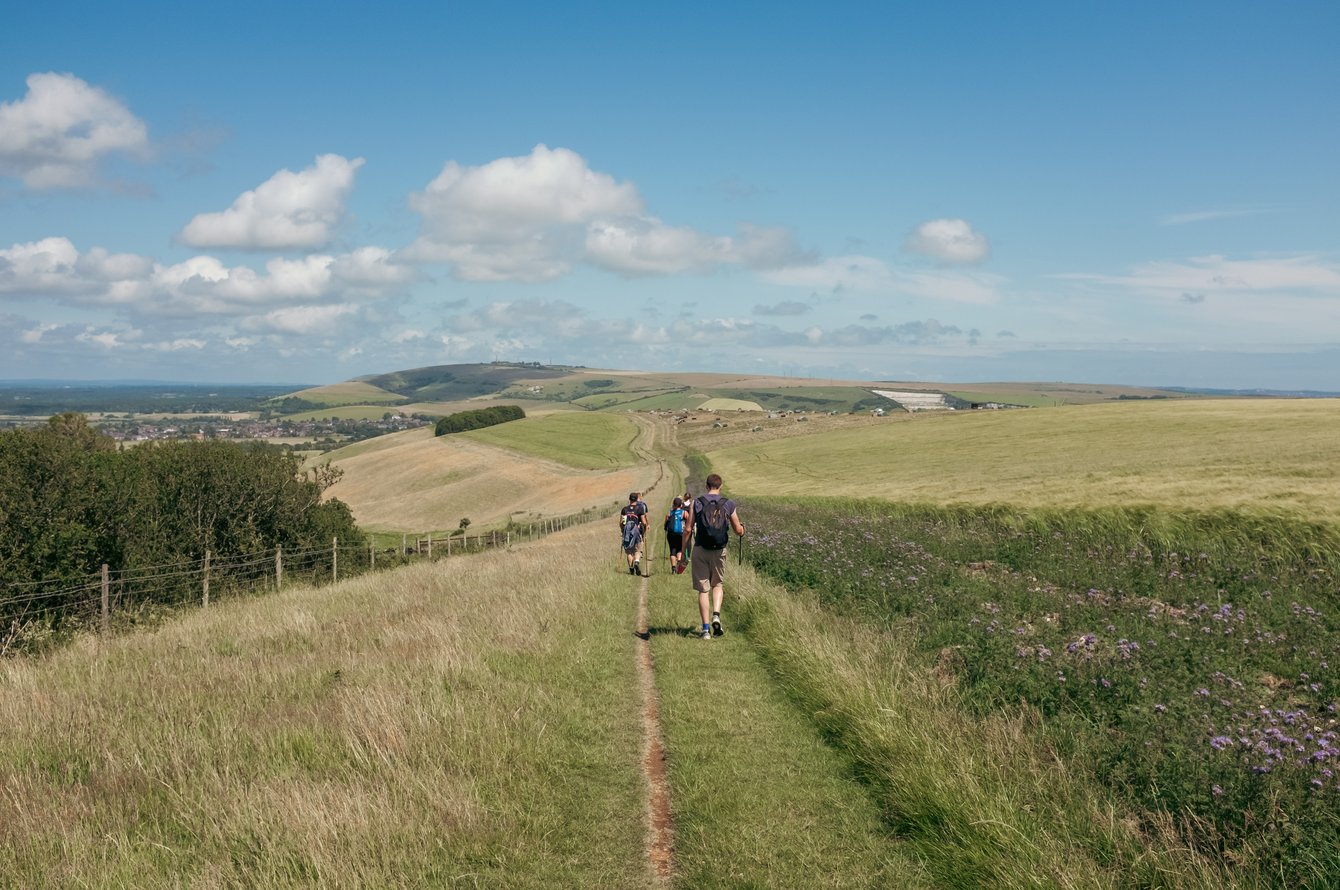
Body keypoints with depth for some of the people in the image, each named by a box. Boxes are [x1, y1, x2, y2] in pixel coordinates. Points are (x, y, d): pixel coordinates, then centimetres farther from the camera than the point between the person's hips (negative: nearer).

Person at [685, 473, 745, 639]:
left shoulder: (697, 504, -1)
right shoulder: (728, 504, 0)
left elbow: (688, 530, -4)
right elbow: (738, 531, 6)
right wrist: (742, 527, 30)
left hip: (700, 551, -1)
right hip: (719, 551, 1)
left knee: (703, 589, 6)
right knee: (717, 584, 20)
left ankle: (706, 628, 3)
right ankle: (716, 615, -3)